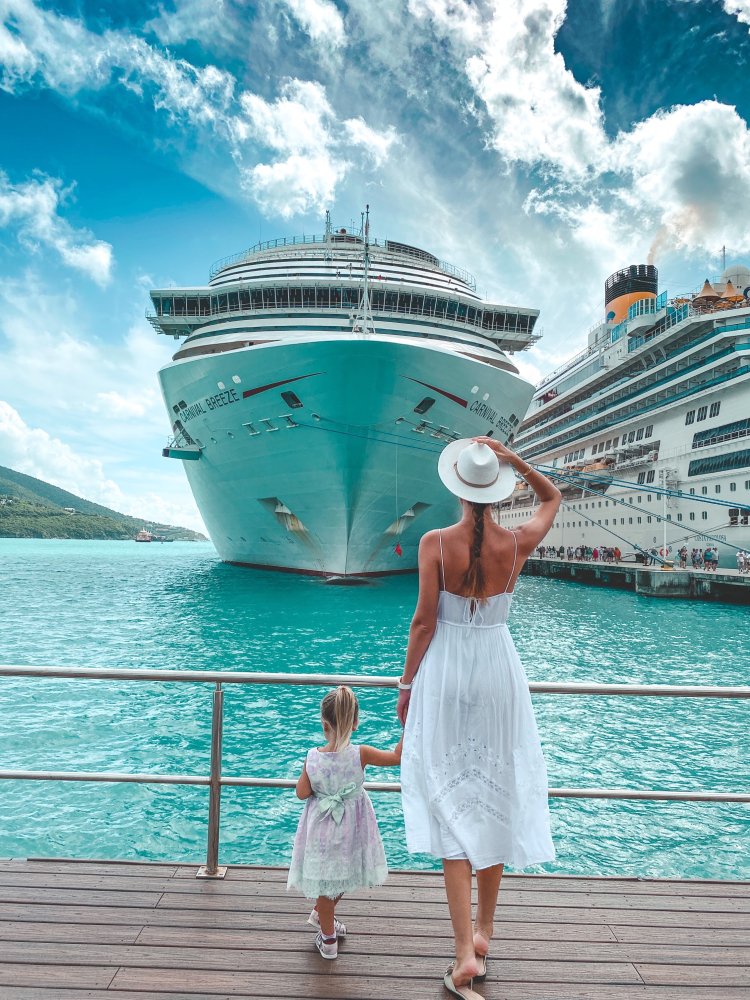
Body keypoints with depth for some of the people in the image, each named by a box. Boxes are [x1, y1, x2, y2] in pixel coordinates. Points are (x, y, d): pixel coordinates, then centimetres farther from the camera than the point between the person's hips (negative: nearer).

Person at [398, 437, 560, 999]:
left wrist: (407, 686, 1)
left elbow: (425, 621, -10)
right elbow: (554, 498, 14)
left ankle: (465, 952, 7)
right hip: (498, 673, 2)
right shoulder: (518, 544, -6)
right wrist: (515, 460, 1)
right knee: (495, 801, 17)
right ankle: (484, 934, 33)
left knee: (452, 805, 7)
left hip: (445, 674, -2)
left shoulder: (435, 543, -12)